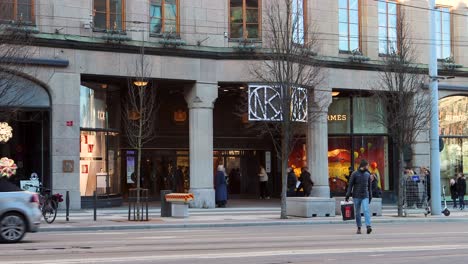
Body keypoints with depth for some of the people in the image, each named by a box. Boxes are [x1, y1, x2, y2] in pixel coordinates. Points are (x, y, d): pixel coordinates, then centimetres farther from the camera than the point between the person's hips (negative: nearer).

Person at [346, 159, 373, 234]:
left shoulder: (368, 174, 7)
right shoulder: (354, 174, -3)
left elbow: (369, 186, 14)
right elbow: (350, 185, -4)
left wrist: (370, 197, 15)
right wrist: (347, 196, -10)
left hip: (365, 196, 1)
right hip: (356, 196, -1)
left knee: (366, 210, -16)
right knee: (357, 213, 6)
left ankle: (368, 226, -26)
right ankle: (359, 228, 15)